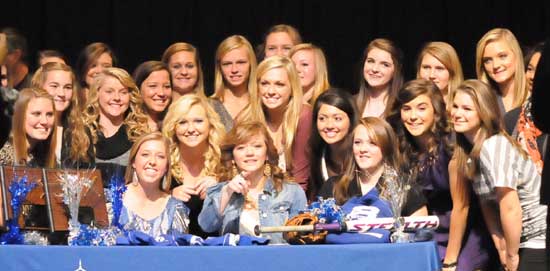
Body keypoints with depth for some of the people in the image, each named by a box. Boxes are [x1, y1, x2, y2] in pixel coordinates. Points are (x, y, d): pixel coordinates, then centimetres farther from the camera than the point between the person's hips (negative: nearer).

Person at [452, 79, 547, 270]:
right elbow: (487, 202, 8)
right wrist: (501, 249, 2)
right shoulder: (471, 149, 6)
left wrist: (512, 255, -13)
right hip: (524, 241, 8)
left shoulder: (494, 147, -20)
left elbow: (510, 208, -22)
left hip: (540, 243, -8)